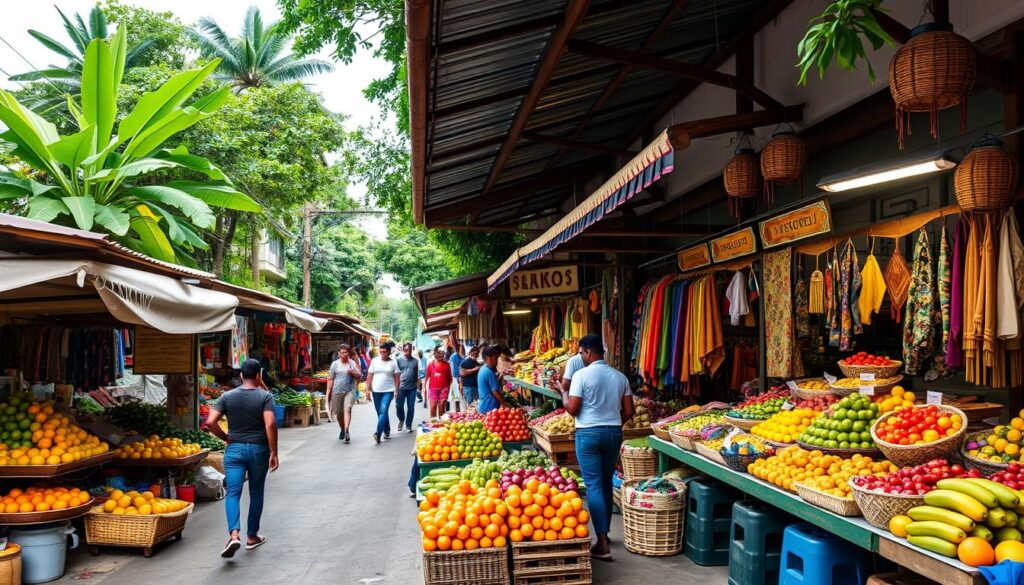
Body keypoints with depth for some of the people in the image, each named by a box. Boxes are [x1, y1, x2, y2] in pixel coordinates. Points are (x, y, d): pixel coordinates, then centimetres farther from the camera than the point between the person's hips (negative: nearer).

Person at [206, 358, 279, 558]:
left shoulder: (227, 396, 1)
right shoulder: (265, 396, -8)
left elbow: (210, 422, -7)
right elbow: (270, 424, -19)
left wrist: (226, 438, 8)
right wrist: (273, 452, -13)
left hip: (234, 449, 1)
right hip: (258, 450, -1)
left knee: (233, 493, -1)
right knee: (256, 494, 12)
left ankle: (234, 534, -21)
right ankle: (252, 536, 23)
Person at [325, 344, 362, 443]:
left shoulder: (353, 363, 6)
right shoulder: (335, 364, 6)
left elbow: (360, 376, 8)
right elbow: (330, 379, 6)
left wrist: (353, 373, -12)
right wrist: (328, 392, 1)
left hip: (349, 391, -1)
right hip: (337, 391, 1)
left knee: (347, 409, -19)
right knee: (338, 412, 10)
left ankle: (346, 430, -26)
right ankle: (342, 429, 32)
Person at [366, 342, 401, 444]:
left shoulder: (393, 363, -1)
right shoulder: (375, 361, 2)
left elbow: (396, 377, 1)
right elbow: (369, 375, 3)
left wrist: (396, 390, -4)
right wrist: (368, 388, -1)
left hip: (388, 391, -3)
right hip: (376, 391, 3)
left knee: (383, 411, -16)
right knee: (381, 412, 12)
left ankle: (378, 434, -24)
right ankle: (387, 431, 29)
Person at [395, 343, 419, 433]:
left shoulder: (415, 361, 5)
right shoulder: (399, 360, -1)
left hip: (412, 388, 2)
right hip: (401, 387, -2)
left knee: (411, 407, 5)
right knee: (399, 406, 2)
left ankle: (408, 425, 17)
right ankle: (401, 420, 30)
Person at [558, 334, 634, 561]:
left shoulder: (581, 375, -11)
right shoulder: (620, 376, 5)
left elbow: (572, 409, -11)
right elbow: (629, 412, 5)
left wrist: (563, 392, 6)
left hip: (588, 433, -5)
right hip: (614, 433, 5)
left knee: (594, 485, -3)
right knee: (607, 483, 18)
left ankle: (603, 544, -6)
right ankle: (604, 531, 30)